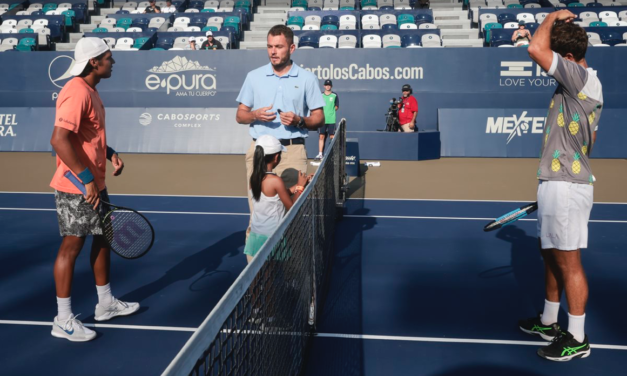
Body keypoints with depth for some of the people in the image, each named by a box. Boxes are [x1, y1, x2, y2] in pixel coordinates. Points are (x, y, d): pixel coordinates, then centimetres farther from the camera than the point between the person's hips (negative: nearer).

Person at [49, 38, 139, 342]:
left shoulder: (91, 91, 13)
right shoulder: (77, 93, -20)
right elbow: (59, 139, -28)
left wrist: (110, 154, 8)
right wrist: (86, 179, -27)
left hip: (94, 184, 10)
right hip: (77, 187, -10)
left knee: (103, 239, 17)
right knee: (72, 246, -1)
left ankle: (105, 303, 32)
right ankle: (63, 320, 12)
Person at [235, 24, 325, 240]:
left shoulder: (307, 79, 6)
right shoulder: (254, 77, 11)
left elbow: (318, 119, 7)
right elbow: (240, 115, 13)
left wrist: (299, 121, -13)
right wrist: (255, 115, -8)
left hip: (293, 149, -1)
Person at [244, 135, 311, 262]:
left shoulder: (254, 178, 2)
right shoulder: (275, 181, -19)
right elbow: (292, 208, -8)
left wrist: (299, 184, 12)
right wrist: (301, 187, 1)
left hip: (255, 235, 7)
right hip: (272, 237, -7)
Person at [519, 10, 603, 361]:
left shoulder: (583, 78, -15)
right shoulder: (582, 84, 14)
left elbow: (536, 49, -27)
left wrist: (553, 17, -8)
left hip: (566, 187, -10)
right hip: (558, 183, 10)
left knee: (569, 263, 0)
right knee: (552, 255, 18)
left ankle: (577, 339, 13)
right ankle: (549, 322, 33)